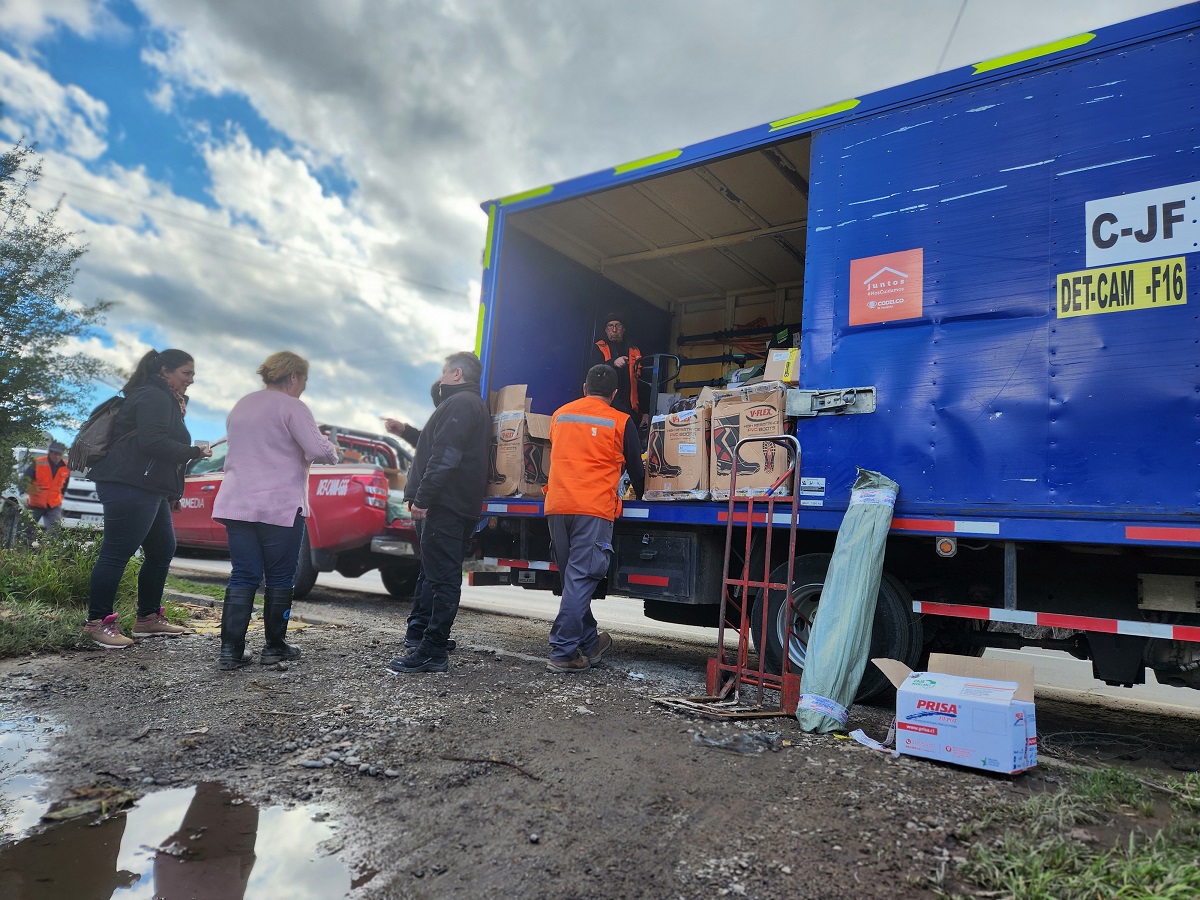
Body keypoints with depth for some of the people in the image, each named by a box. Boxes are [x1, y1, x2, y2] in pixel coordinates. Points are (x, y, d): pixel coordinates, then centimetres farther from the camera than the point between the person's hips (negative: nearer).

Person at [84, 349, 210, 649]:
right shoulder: (154, 397, -9)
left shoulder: (164, 399, 24)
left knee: (162, 551, 13)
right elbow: (152, 441, -22)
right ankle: (97, 622, 1)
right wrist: (194, 452, -14)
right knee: (117, 554, -6)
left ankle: (148, 618, 21)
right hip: (131, 487, -11)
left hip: (150, 490, 11)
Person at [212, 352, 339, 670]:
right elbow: (318, 450, -17)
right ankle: (274, 646, 12)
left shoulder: (241, 406, 17)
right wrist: (332, 451, 4)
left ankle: (230, 649, 3)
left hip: (237, 505, 7)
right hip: (280, 506, -6)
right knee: (280, 578, 5)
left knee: (243, 576, 7)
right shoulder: (291, 407, -7)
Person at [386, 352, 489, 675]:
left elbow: (445, 457, -23)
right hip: (462, 505, 11)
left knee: (441, 577, -9)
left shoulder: (459, 404, -12)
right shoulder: (474, 404, 23)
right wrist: (405, 430, 35)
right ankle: (418, 633, 31)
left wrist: (423, 497, -24)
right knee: (434, 573, 19)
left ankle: (432, 652, -5)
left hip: (445, 505, -11)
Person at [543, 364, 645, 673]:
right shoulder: (620, 422, 3)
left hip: (556, 506, 5)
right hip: (593, 508, -5)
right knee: (580, 580, -5)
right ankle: (563, 652, -8)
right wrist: (641, 496, 32)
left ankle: (589, 644, 24)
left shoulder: (560, 415, 15)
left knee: (574, 579, 13)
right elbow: (635, 468, 12)